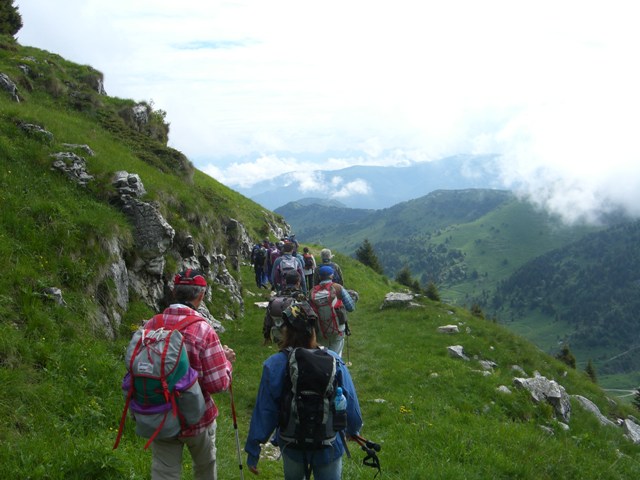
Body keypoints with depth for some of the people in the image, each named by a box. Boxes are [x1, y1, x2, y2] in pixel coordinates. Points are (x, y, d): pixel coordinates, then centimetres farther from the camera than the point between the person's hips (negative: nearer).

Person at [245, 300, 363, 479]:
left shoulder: (275, 365, -20)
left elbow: (264, 411, -14)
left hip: (293, 445, 0)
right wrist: (353, 429, 13)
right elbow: (350, 402, -8)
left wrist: (252, 450, -2)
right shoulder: (333, 360, -16)